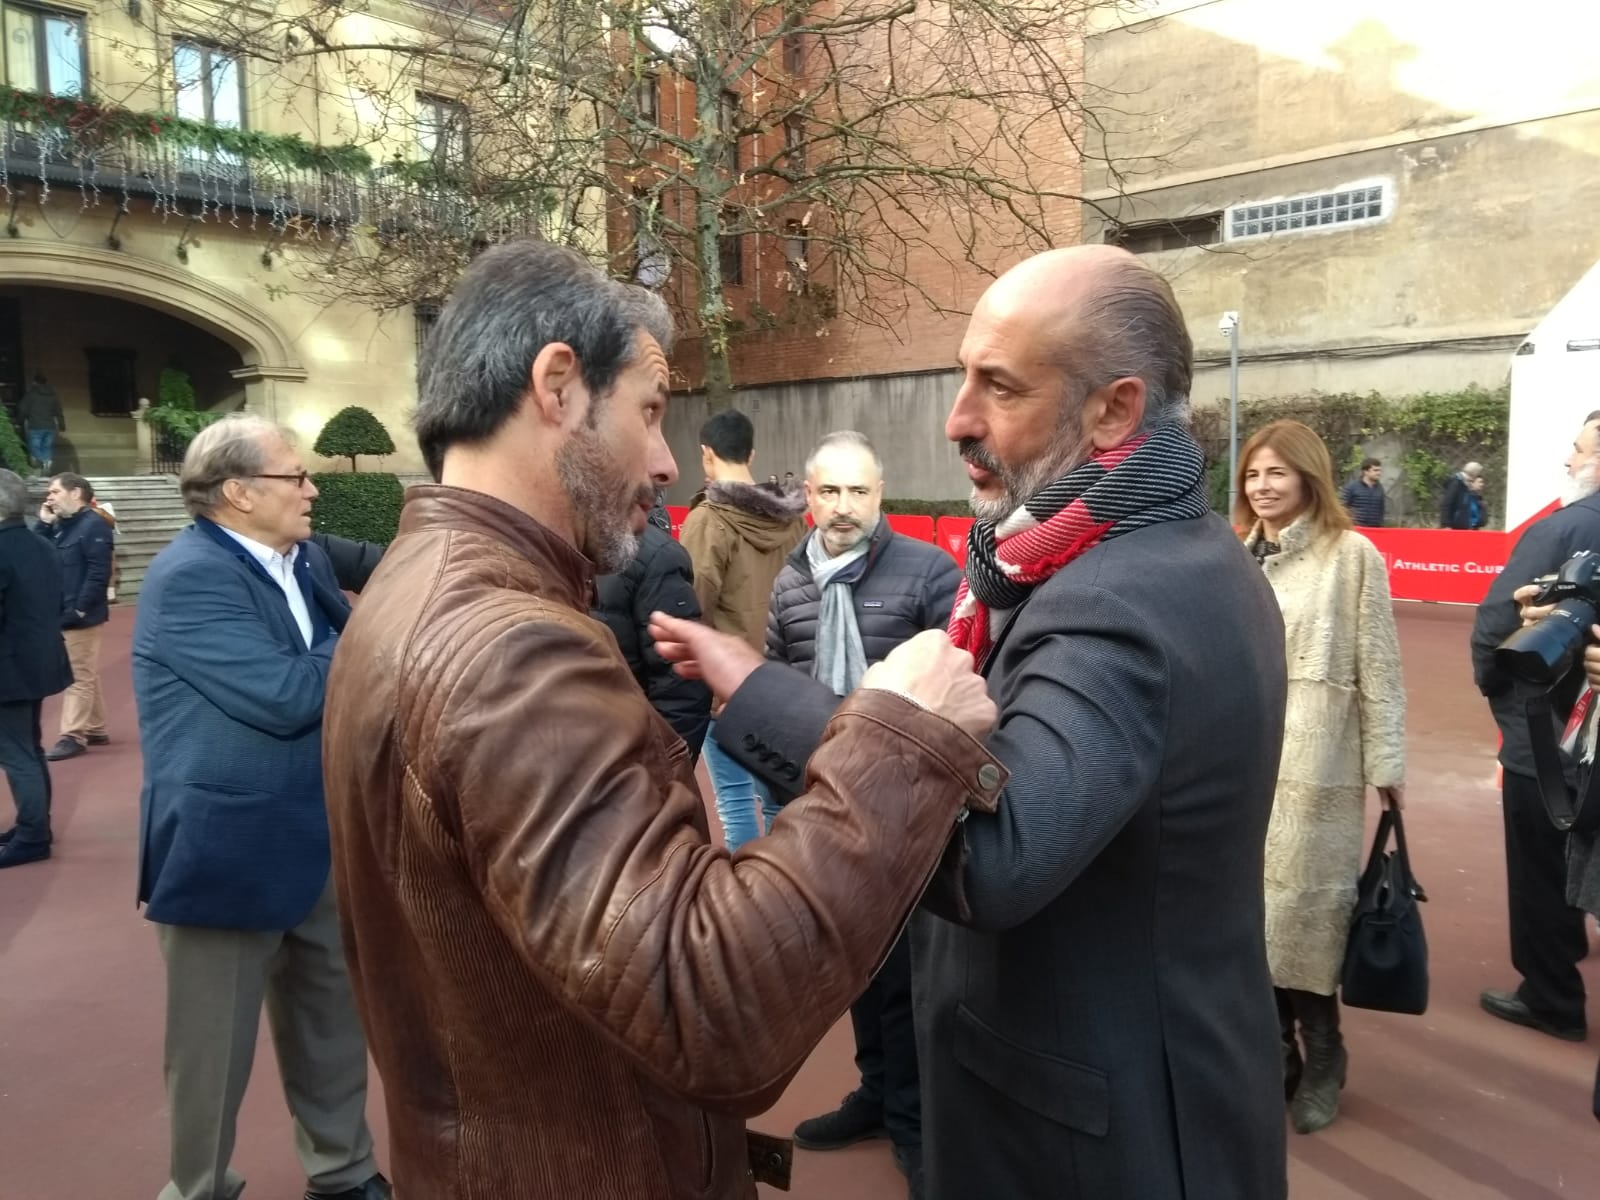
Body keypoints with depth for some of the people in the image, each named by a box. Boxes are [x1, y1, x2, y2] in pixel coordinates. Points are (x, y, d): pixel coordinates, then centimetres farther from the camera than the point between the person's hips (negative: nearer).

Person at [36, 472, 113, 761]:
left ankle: (73, 736, -2)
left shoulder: (93, 526, -13)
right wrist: (44, 524, 3)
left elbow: (99, 573, -20)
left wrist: (80, 608, -22)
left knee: (79, 677, -5)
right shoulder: (60, 526, 15)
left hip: (81, 616, -9)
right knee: (86, 676, 14)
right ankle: (95, 729, 22)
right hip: (63, 614, 9)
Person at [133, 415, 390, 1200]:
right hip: (225, 849, -8)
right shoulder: (190, 578, -20)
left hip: (317, 837, 8)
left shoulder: (304, 560, 7)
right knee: (216, 1045, 11)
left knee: (333, 1020, 21)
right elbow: (288, 696, -27)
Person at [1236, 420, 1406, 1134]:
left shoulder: (1352, 555, -3)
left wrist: (1386, 763, -5)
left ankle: (1320, 1062, 21)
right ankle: (1272, 1053, 26)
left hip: (1313, 760, -4)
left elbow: (1378, 668, -4)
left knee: (1308, 904, 1)